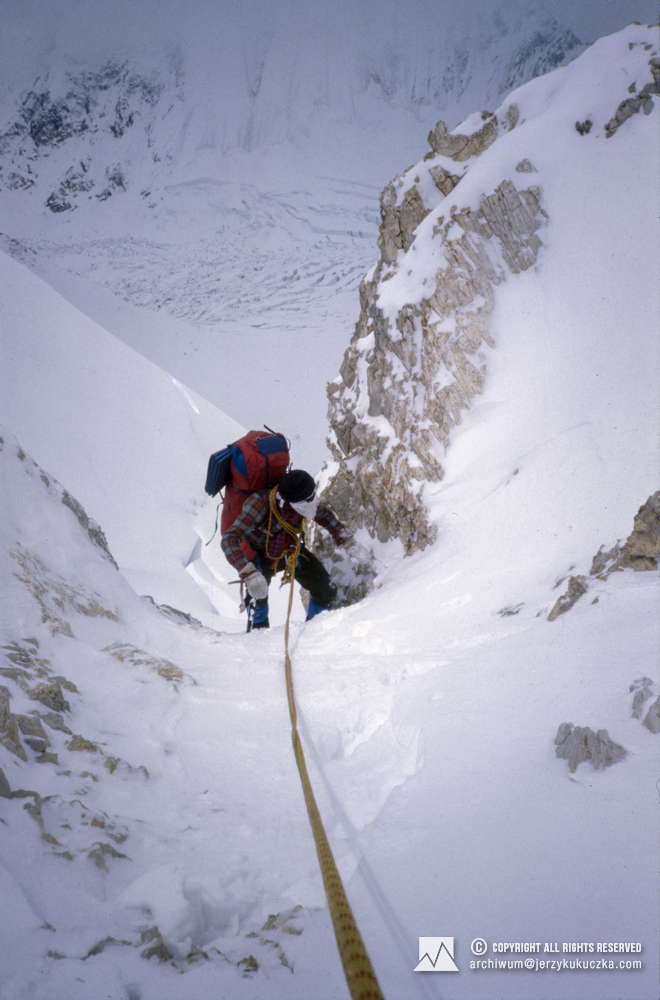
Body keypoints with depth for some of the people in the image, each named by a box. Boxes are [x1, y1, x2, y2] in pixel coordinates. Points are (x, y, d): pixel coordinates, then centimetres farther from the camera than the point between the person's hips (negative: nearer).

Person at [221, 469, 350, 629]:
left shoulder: (305, 500, -26)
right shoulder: (260, 503, -41)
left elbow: (325, 514, 0)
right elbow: (229, 540, -48)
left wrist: (343, 536, -16)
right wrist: (248, 573, -60)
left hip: (290, 550, 4)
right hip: (260, 554, -4)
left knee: (326, 592, 0)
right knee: (258, 594, -32)